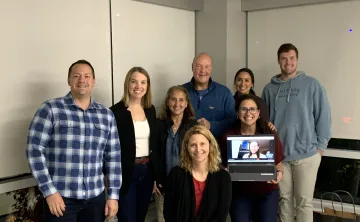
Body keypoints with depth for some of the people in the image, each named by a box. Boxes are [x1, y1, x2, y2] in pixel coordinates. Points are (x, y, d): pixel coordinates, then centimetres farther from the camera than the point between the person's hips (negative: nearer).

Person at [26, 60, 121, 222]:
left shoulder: (106, 115, 7)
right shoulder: (50, 109, -4)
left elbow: (113, 157, 8)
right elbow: (34, 149, -7)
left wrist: (113, 195, 4)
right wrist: (49, 191, -12)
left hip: (95, 197, 4)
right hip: (60, 197, -3)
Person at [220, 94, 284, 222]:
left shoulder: (270, 134, -5)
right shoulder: (228, 136, -6)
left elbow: (278, 163, 3)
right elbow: (224, 165, 5)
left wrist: (279, 173, -18)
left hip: (267, 192, 0)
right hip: (239, 193, 0)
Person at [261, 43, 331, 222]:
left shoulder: (311, 85, -3)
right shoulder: (270, 89, 5)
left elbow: (323, 116, -2)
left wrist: (320, 146, -3)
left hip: (307, 154, -2)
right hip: (278, 154, 3)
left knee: (304, 201, 5)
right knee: (284, 198, 14)